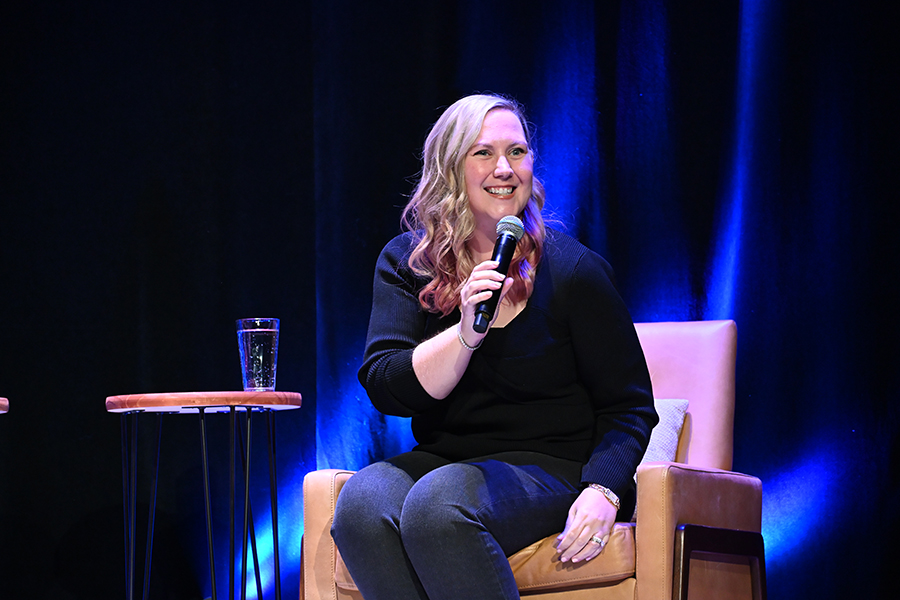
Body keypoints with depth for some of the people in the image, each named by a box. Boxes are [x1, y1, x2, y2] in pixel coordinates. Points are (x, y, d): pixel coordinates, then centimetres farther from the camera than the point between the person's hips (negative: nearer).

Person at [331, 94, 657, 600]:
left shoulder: (573, 269, -2)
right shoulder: (407, 263, 7)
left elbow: (629, 407, -1)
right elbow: (383, 388, -6)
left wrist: (603, 491, -20)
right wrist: (465, 334, -22)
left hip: (549, 466, -3)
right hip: (439, 459, 3)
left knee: (438, 504, -34)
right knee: (361, 505, -30)